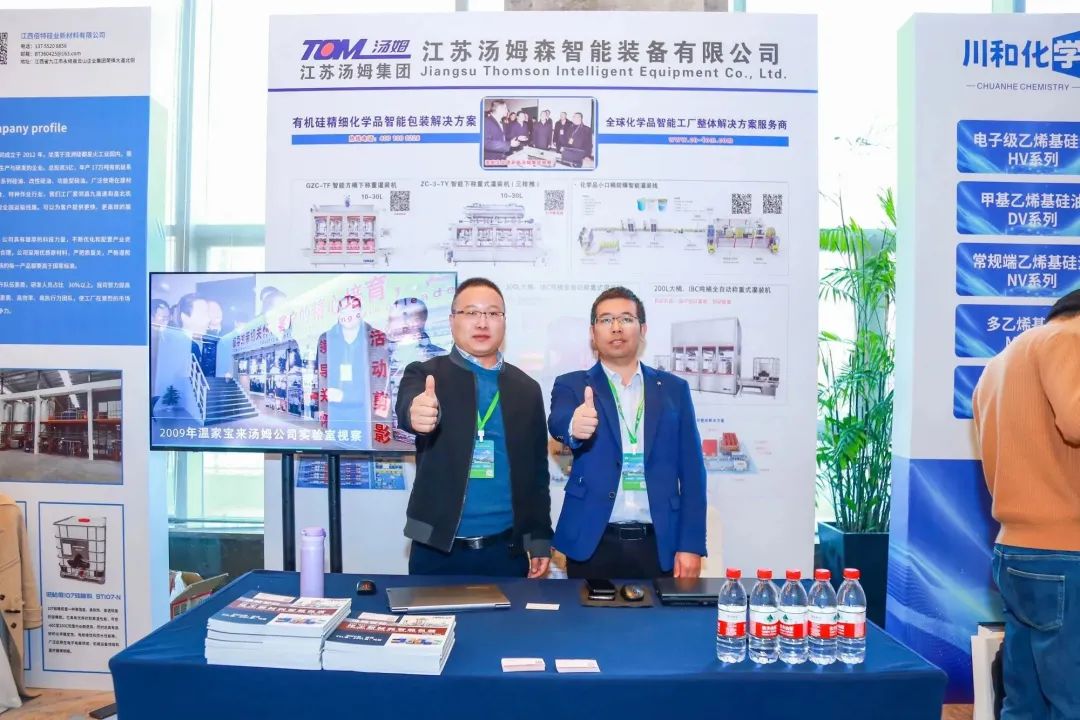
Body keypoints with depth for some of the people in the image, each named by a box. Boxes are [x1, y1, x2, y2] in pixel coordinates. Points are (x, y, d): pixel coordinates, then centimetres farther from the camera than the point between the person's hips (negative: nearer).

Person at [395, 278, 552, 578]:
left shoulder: (526, 388, 7)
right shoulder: (426, 374, -1)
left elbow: (537, 470, 10)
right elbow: (407, 406, -24)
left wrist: (540, 539, 7)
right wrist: (418, 412, -47)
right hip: (438, 551, -2)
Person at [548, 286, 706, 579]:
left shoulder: (674, 389, 7)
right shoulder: (572, 385, 4)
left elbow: (691, 470, 5)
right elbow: (558, 422, -19)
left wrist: (691, 545, -3)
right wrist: (574, 425, -42)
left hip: (659, 545, 1)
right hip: (593, 544, -1)